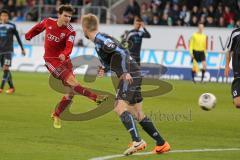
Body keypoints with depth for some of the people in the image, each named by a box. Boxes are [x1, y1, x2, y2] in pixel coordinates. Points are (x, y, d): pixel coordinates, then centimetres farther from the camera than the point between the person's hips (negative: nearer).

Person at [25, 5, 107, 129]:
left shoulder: (70, 31, -11)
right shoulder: (48, 22, -5)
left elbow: (69, 47, -27)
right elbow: (38, 27, 18)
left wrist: (64, 54, -47)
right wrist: (29, 35, 30)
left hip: (63, 60, 2)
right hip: (51, 60, -2)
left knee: (72, 91, 0)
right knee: (72, 81, -22)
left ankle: (56, 115, 18)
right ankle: (96, 97, -32)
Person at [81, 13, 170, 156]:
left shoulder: (101, 40, -11)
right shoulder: (99, 41, 18)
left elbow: (122, 52, -22)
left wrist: (125, 72, -24)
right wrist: (105, 69, 14)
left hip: (130, 76, -10)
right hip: (131, 76, 10)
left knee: (120, 107, -20)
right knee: (137, 113, 13)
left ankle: (137, 141, -27)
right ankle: (162, 143, 15)